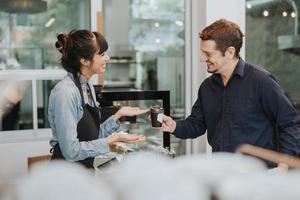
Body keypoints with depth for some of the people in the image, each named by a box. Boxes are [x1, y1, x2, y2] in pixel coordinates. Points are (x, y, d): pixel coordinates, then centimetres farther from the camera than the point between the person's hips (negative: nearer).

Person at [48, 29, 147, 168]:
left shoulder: (88, 87, 8)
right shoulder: (65, 92, -19)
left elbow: (94, 136, 9)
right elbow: (71, 151, -22)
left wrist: (118, 115, 0)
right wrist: (113, 140, -19)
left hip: (86, 169, 8)